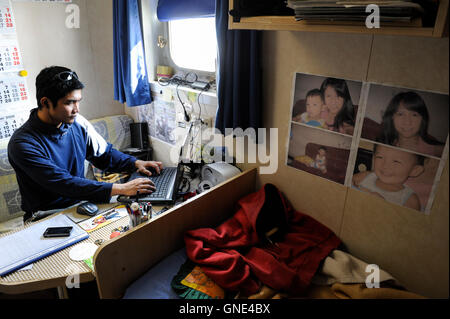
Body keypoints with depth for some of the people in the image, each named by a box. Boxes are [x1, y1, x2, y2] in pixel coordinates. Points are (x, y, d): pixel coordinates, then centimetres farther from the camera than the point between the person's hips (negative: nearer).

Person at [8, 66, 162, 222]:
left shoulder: (77, 122, -2)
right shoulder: (23, 143, -20)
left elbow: (105, 153, 11)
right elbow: (64, 184, -28)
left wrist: (135, 163, -7)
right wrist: (120, 189, -32)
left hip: (81, 202, 6)